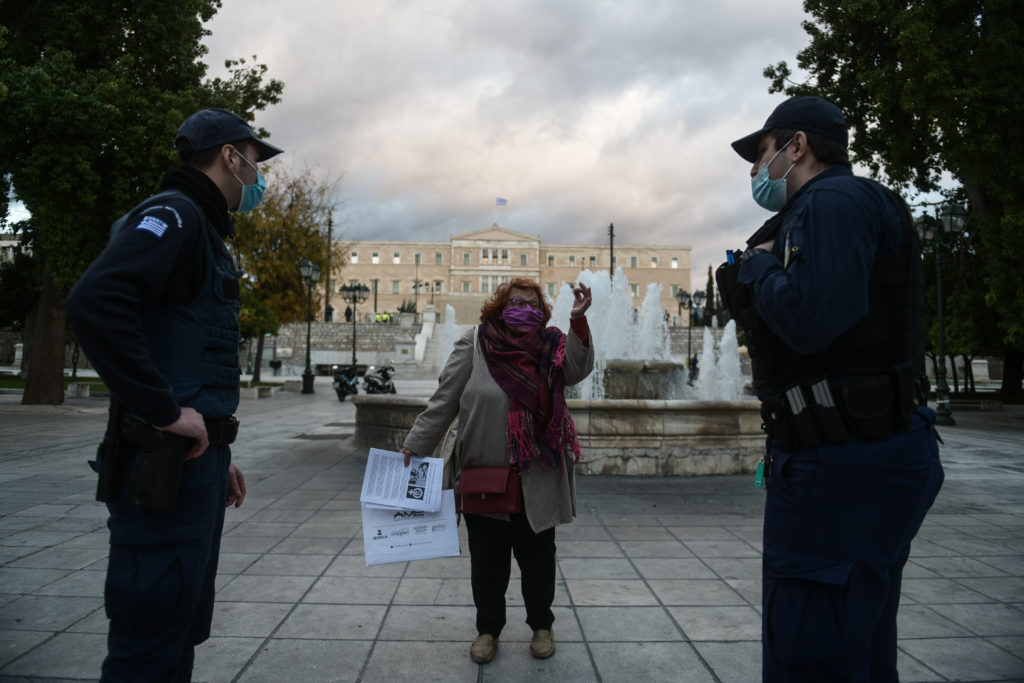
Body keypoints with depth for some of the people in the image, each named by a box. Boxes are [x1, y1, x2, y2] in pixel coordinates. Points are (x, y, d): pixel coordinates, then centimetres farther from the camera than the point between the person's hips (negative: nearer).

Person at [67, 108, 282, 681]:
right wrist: (166, 411, -24)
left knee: (182, 629, 19)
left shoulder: (204, 231, 20)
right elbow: (96, 301, -28)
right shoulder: (173, 213, -10)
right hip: (166, 465, -10)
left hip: (197, 458, 10)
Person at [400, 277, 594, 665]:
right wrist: (414, 447, -5)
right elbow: (443, 402, -3)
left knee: (538, 557, 15)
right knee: (487, 559, 15)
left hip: (537, 478, 1)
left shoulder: (550, 346, 1)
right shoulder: (475, 344, -5)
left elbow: (578, 369, -18)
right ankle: (488, 628, 36)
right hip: (483, 476, -1)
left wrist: (578, 321, -30)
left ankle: (541, 625, 38)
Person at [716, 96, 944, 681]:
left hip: (843, 462, -11)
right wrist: (753, 281, 13)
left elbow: (809, 320, -26)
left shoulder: (834, 200, -11)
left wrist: (758, 264, -9)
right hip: (877, 452, 11)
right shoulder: (828, 207, 22)